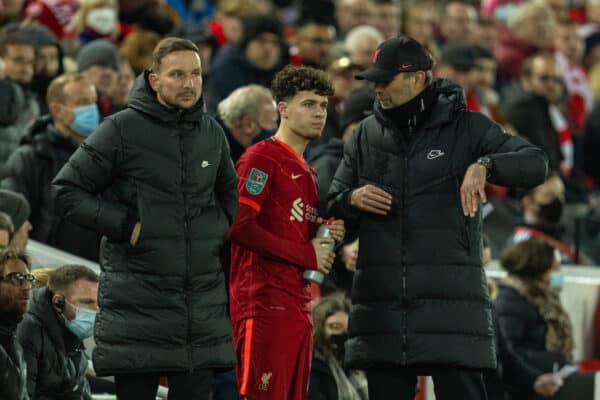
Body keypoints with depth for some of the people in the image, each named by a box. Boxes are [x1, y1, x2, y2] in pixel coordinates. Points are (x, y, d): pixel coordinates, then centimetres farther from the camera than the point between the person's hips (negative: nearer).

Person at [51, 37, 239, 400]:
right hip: (137, 298, -4)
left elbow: (230, 193, 29)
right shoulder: (122, 129, -5)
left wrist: (218, 227, 10)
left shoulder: (212, 133, 11)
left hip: (203, 298, 4)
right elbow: (67, 192, -5)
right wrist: (126, 225, -11)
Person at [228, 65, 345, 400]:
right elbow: (239, 226, -16)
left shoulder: (307, 172, 24)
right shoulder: (261, 158, -5)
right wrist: (307, 255, -11)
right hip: (265, 298, -9)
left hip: (299, 303, 9)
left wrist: (326, 238, 7)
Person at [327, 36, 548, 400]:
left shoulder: (466, 127, 3)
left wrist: (484, 165, -25)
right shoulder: (367, 135, 13)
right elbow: (332, 204, 20)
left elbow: (536, 164, -6)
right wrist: (353, 199, -5)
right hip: (382, 298, 4)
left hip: (450, 299, -4)